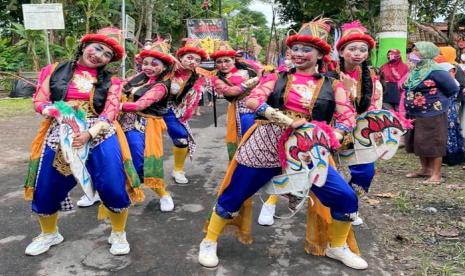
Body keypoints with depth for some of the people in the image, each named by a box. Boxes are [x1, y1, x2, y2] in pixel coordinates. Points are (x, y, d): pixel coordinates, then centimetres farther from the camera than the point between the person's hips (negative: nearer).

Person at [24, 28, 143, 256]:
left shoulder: (110, 82, 7)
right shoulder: (56, 71, 9)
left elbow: (110, 113, -4)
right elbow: (39, 101, 6)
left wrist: (89, 133, -19)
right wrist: (56, 112, -16)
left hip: (100, 136, -1)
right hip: (59, 136, 2)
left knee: (114, 188, -11)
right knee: (45, 191, 9)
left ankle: (118, 234, 17)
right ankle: (49, 234, 39)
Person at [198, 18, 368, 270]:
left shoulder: (332, 86, 7)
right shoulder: (277, 78, 5)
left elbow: (347, 117, -1)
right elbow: (252, 101, -10)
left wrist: (330, 137, -22)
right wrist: (288, 121, -22)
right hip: (265, 146, -1)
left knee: (346, 199, -2)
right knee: (233, 196, 6)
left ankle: (336, 247, 27)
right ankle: (209, 242, 31)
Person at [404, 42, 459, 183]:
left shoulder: (435, 71, -16)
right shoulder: (415, 70, 8)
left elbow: (453, 89, -12)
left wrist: (436, 98, -1)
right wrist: (409, 106, 10)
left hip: (432, 114, -8)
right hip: (415, 114, 8)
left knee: (433, 143, -2)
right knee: (419, 143, 15)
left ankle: (436, 174, 7)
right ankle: (425, 169, 29)